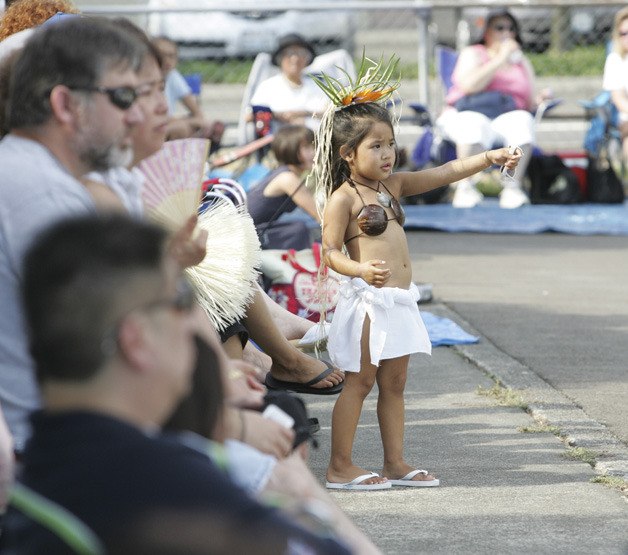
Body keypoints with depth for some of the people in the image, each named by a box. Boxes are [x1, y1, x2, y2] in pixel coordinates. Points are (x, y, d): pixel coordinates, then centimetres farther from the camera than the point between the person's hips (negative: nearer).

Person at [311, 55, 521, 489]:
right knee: (359, 384, -3)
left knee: (394, 385, 12)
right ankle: (340, 467, 2)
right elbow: (331, 252, -15)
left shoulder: (394, 185, 12)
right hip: (368, 302, -8)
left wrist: (489, 158, 2)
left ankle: (396, 464, 17)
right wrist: (361, 269, -33)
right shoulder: (343, 199, -10)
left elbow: (444, 173, 11)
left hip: (399, 303, 8)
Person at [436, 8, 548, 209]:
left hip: (507, 117, 3)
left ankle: (512, 186, -30)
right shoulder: (473, 54, 8)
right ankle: (465, 186, -29)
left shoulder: (522, 63, 21)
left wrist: (540, 101, -5)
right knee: (475, 125, -39)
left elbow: (529, 104, 20)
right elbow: (469, 85, -13)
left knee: (523, 121, -32)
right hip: (467, 115, -3)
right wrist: (501, 59, -9)